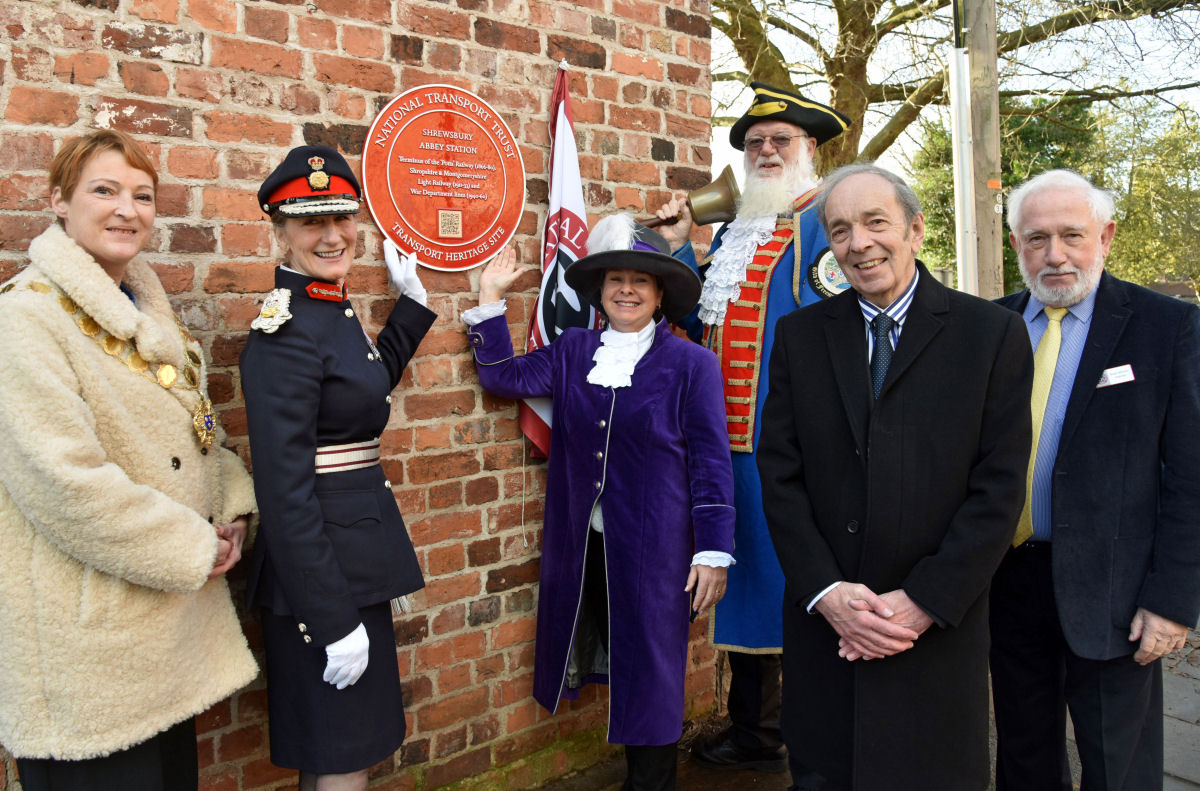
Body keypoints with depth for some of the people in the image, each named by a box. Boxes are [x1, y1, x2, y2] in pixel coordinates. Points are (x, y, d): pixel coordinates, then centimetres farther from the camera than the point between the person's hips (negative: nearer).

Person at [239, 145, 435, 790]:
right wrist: (336, 621, -22)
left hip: (351, 559, 9)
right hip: (321, 571, -9)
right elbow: (285, 490, -23)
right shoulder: (286, 332, -20)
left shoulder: (334, 312, 8)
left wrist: (411, 299, 25)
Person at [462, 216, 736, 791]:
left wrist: (713, 551, -10)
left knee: (649, 669, 8)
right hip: (583, 547, 4)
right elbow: (505, 376, 2)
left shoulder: (691, 364, -5)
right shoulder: (572, 351, 8)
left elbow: (710, 463, -6)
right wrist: (491, 299, -2)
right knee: (611, 662, 16)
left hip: (654, 549, -4)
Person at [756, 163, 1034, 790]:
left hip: (940, 630, -1)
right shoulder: (799, 335, 4)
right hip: (824, 625, 2)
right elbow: (779, 474, 0)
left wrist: (925, 602, -12)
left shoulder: (993, 333, -3)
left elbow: (998, 486, -7)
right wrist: (826, 592, -10)